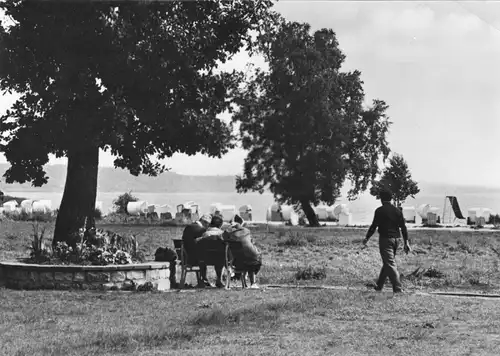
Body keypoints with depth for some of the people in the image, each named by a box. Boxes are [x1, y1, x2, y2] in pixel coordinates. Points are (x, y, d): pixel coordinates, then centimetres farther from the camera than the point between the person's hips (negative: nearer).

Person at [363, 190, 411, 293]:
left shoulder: (380, 211, -8)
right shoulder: (397, 211, 8)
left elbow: (374, 226, -7)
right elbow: (403, 227, 6)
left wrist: (367, 238, 4)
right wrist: (406, 242, 9)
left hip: (385, 239, -6)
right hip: (395, 238, 6)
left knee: (390, 264, -8)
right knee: (387, 263, 18)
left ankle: (398, 288, -17)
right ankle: (379, 285, 30)